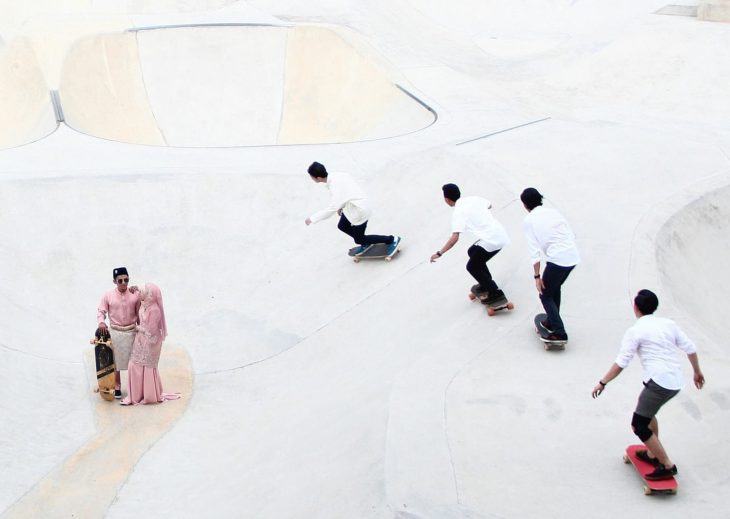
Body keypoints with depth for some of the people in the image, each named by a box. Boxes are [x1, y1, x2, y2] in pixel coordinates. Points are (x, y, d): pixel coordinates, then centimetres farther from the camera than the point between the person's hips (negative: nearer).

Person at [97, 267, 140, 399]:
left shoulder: (135, 295, -2)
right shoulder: (108, 295, -4)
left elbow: (139, 313, 4)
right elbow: (101, 311, -2)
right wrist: (101, 322, -22)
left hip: (131, 332, 0)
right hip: (115, 332, 0)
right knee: (115, 361, 6)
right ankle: (117, 387, 18)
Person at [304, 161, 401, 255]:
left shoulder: (335, 187, -35)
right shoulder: (335, 176, -9)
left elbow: (332, 209, -38)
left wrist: (312, 219, -29)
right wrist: (340, 207, 15)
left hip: (359, 211, -9)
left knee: (359, 240, 7)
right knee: (342, 226, 24)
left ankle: (391, 240, 18)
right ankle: (366, 243, 40)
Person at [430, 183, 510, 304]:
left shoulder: (458, 213, -10)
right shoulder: (473, 199, 11)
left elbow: (454, 238, -21)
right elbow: (489, 205, 33)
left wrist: (439, 253, -16)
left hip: (490, 240, -8)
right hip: (501, 234, 8)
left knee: (472, 267, 9)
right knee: (472, 252, 28)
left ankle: (495, 292, 4)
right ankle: (487, 283, 33)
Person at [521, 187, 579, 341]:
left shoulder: (528, 221, 0)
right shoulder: (553, 212, 16)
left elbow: (534, 251, -6)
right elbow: (572, 235, 13)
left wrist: (537, 276, -2)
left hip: (557, 259, -6)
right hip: (573, 256, 6)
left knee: (545, 294, 10)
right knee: (555, 288, 28)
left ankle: (559, 332, 2)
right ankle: (552, 322, 38)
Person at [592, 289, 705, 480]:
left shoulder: (635, 331, -6)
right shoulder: (668, 324, 12)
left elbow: (621, 362, -10)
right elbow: (690, 348, 12)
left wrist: (602, 382, -4)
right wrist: (697, 372, 26)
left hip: (658, 382, -8)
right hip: (676, 382, 8)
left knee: (639, 426, 0)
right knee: (646, 411, 30)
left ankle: (667, 466, -1)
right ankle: (653, 454, 34)